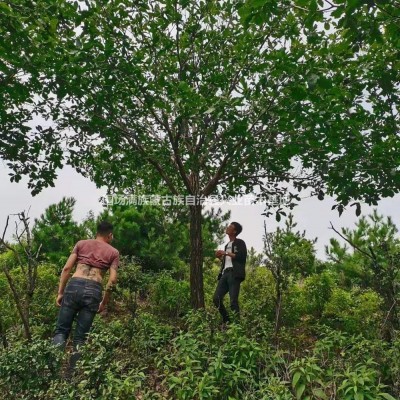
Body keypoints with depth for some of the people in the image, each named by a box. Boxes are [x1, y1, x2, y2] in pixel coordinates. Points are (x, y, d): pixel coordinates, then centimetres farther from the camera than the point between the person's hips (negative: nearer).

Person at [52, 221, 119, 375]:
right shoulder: (113, 252, 13)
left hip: (74, 286, 1)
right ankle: (71, 373, 12)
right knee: (80, 337, 11)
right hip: (94, 291, 0)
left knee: (61, 330, 11)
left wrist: (60, 292, 12)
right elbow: (112, 280, 3)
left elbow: (67, 268, 8)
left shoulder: (81, 243, 17)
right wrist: (104, 302, 13)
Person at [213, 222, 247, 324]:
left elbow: (242, 256, -11)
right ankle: (227, 321, 11)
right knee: (216, 298, -2)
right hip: (225, 273, 7)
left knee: (233, 300, -12)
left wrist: (226, 253, -9)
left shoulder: (240, 243, 5)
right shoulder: (227, 245, 27)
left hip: (234, 273, -7)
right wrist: (220, 257, 10)